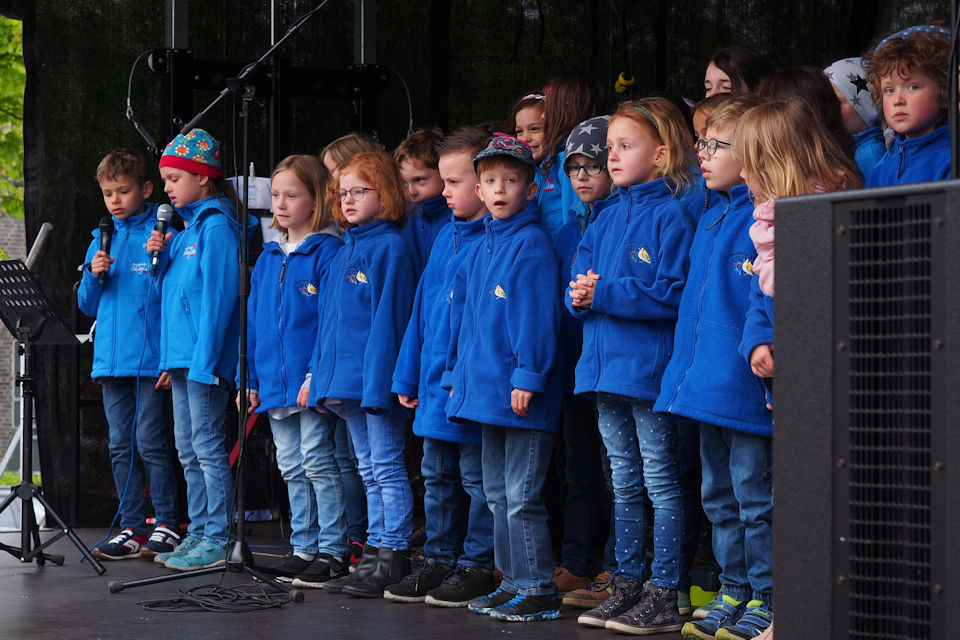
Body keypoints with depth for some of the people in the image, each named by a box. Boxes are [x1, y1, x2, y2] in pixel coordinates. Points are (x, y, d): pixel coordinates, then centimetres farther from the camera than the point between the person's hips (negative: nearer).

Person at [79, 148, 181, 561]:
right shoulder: (102, 240, 14)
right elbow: (88, 306, 17)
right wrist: (94, 275, -2)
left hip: (149, 356, -6)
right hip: (111, 358, 6)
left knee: (150, 442, -7)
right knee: (121, 446, 8)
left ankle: (167, 526, 1)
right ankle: (132, 528, 13)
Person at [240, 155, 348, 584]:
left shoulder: (328, 252, -9)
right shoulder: (268, 257, 13)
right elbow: (254, 320, 16)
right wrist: (250, 378, 12)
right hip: (274, 383, 7)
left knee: (316, 460, -5)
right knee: (291, 466, 12)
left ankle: (332, 550, 1)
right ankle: (304, 547, 19)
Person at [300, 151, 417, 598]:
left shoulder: (389, 247, -10)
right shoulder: (344, 252, 16)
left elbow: (387, 317, -15)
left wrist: (378, 378, -20)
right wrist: (316, 373, 15)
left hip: (376, 377, -9)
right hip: (343, 378, 9)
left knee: (386, 467, -5)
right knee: (369, 471, 13)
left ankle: (393, 558, -2)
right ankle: (374, 553, 17)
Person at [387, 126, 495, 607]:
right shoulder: (447, 236, 13)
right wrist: (409, 375, 16)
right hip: (435, 385, 9)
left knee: (477, 477, 1)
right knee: (438, 476, 15)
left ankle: (477, 566, 9)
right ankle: (438, 560, 24)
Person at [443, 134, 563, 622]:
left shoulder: (532, 244, -10)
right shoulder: (478, 250, 15)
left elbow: (536, 315, -16)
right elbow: (461, 316, 21)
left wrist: (526, 376, -21)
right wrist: (456, 375, 16)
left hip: (522, 396, -9)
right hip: (484, 390, 9)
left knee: (522, 496, -7)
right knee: (498, 495, 14)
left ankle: (539, 591, -1)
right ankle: (513, 583, 22)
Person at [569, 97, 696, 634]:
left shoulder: (671, 216, -10)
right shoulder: (608, 217, 14)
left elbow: (671, 294, -19)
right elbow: (581, 276, 17)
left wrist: (604, 294, -18)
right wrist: (581, 294, -6)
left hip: (649, 368, -8)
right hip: (605, 367, 8)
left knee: (661, 482, -2)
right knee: (625, 484, 13)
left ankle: (664, 595, 1)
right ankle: (627, 585, 20)